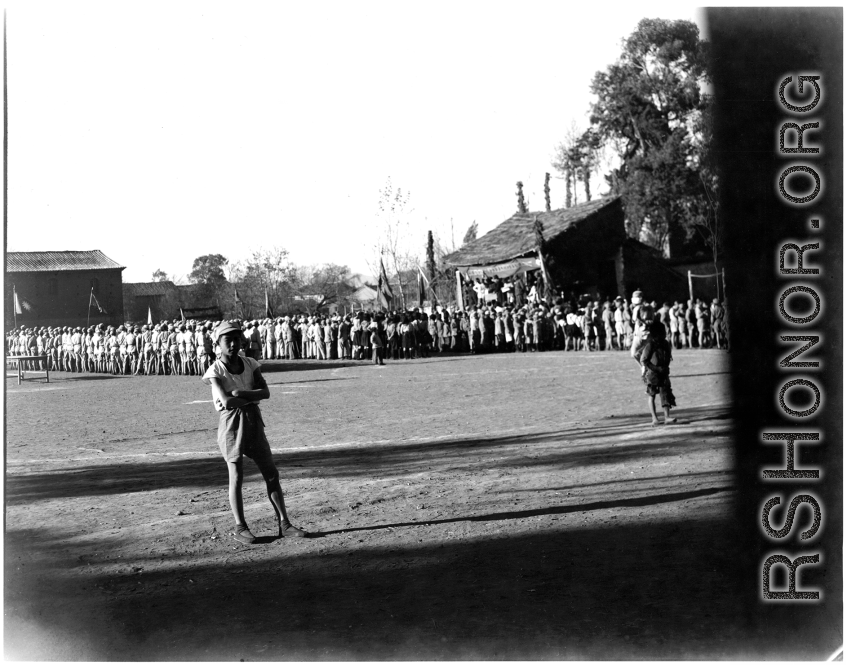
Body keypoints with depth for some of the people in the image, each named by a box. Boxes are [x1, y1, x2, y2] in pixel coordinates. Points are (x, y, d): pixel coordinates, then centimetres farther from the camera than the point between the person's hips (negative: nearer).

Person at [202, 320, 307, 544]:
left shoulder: (250, 364, 5)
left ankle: (284, 524, 8)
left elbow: (266, 392, -6)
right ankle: (240, 528, 10)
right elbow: (226, 402, -21)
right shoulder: (215, 371, -8)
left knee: (271, 474, 3)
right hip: (231, 424, -5)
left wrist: (240, 394, -18)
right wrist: (252, 397, -11)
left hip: (254, 422, 5)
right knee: (236, 477, 0)